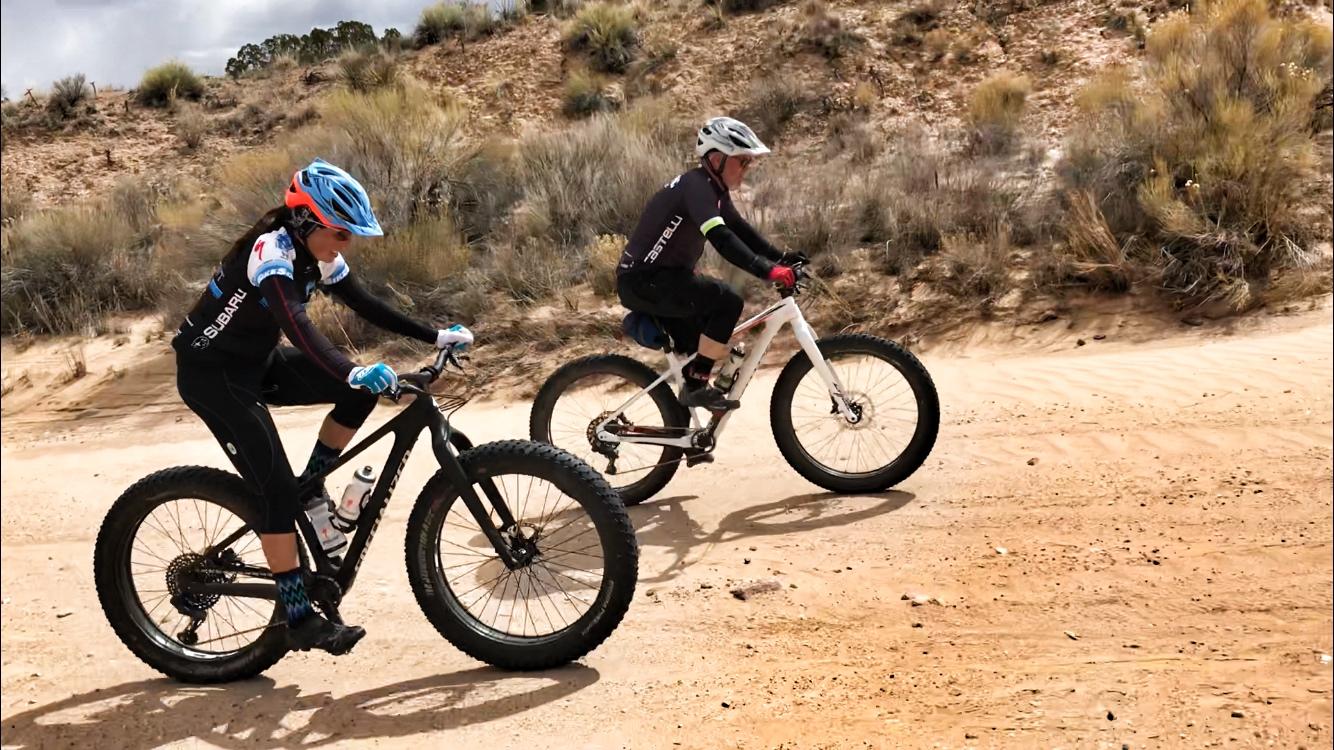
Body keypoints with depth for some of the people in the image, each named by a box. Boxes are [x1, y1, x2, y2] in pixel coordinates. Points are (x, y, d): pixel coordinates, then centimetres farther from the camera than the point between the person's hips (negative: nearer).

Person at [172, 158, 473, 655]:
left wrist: (437, 337, -5)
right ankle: (300, 619, -8)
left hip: (257, 362, 8)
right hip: (210, 372, -8)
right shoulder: (271, 250, -28)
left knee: (363, 387, -9)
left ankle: (311, 489, 7)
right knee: (276, 487, -16)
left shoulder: (317, 255, -3)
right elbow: (295, 323, -44)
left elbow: (367, 307, 2)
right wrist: (352, 371, -58)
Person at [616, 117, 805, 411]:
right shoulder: (696, 186, -22)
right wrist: (768, 270, -43)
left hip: (662, 277, 11)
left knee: (699, 351, 17)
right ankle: (697, 386, -12)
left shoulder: (714, 189, 8)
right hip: (643, 281, -11)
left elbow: (739, 229, 12)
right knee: (727, 301, -21)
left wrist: (780, 258, 0)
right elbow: (721, 238, -36)